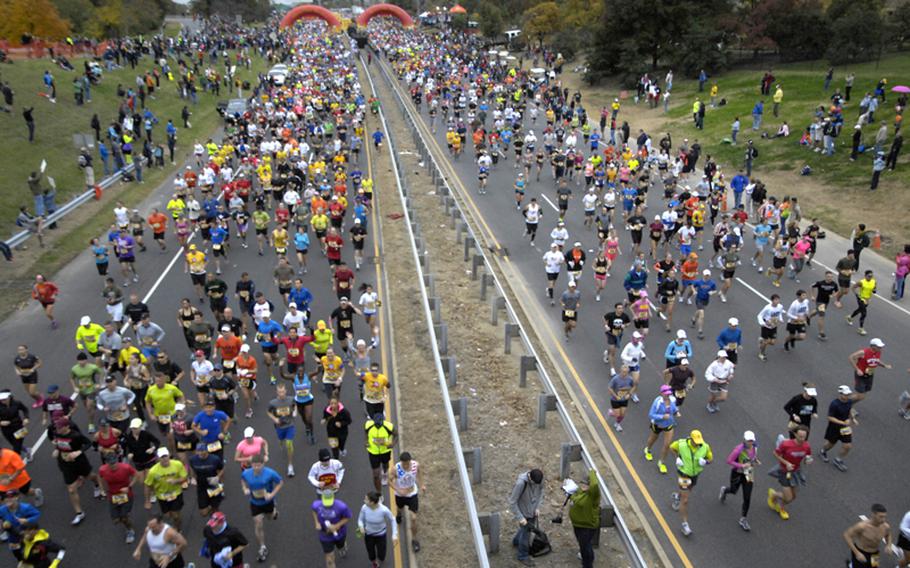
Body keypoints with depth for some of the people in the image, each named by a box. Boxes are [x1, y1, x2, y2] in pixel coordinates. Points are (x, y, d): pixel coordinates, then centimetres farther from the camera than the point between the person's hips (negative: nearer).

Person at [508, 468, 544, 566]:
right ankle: (523, 556, 32)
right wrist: (520, 518, -23)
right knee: (526, 532, 8)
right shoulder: (520, 483, -36)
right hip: (524, 512, -6)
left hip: (533, 510, 6)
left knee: (529, 528, 25)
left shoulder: (539, 479, -19)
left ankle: (516, 541, 54)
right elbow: (512, 502, -26)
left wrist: (538, 507, -4)